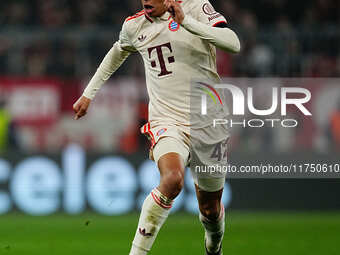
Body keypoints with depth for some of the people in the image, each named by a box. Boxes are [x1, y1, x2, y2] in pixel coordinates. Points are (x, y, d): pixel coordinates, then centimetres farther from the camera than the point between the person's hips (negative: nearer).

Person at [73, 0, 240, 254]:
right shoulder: (134, 26, 5)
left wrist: (186, 21, -27)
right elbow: (118, 52, 28)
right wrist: (89, 93, 32)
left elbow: (233, 44, -20)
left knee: (210, 209, 12)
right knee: (173, 179, -33)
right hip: (167, 123, 0)